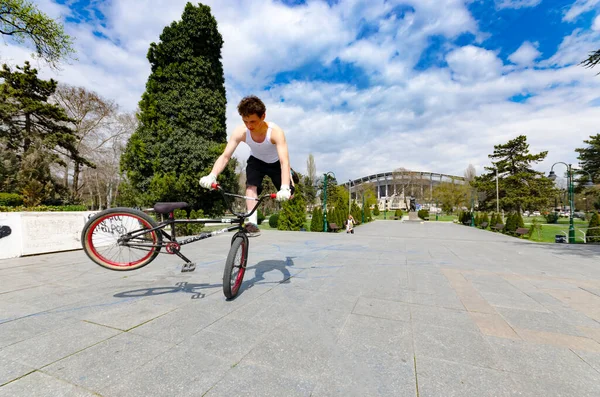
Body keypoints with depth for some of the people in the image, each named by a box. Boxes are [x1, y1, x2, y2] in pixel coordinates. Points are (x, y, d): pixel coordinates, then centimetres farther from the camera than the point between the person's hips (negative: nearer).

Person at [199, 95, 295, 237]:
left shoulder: (275, 131, -37)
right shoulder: (240, 132, -30)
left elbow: (284, 161, -47)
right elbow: (225, 156, -34)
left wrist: (285, 188, -61)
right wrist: (212, 176, -52)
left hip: (275, 163, -1)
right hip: (256, 161, 1)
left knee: (288, 195, -4)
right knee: (251, 187, -26)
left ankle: (290, 176, 31)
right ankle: (252, 222, -21)